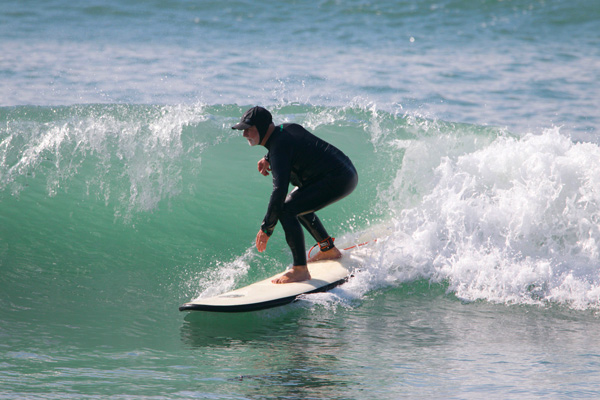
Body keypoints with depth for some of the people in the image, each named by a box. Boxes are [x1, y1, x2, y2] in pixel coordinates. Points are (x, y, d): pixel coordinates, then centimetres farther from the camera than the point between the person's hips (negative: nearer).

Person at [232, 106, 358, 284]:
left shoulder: (279, 149, -19)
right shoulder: (287, 128, 9)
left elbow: (279, 190, -28)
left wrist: (266, 229, -24)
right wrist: (268, 158, 22)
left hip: (339, 180, -11)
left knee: (285, 209, -19)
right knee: (294, 201, 28)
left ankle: (301, 270, -18)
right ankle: (328, 249, 36)